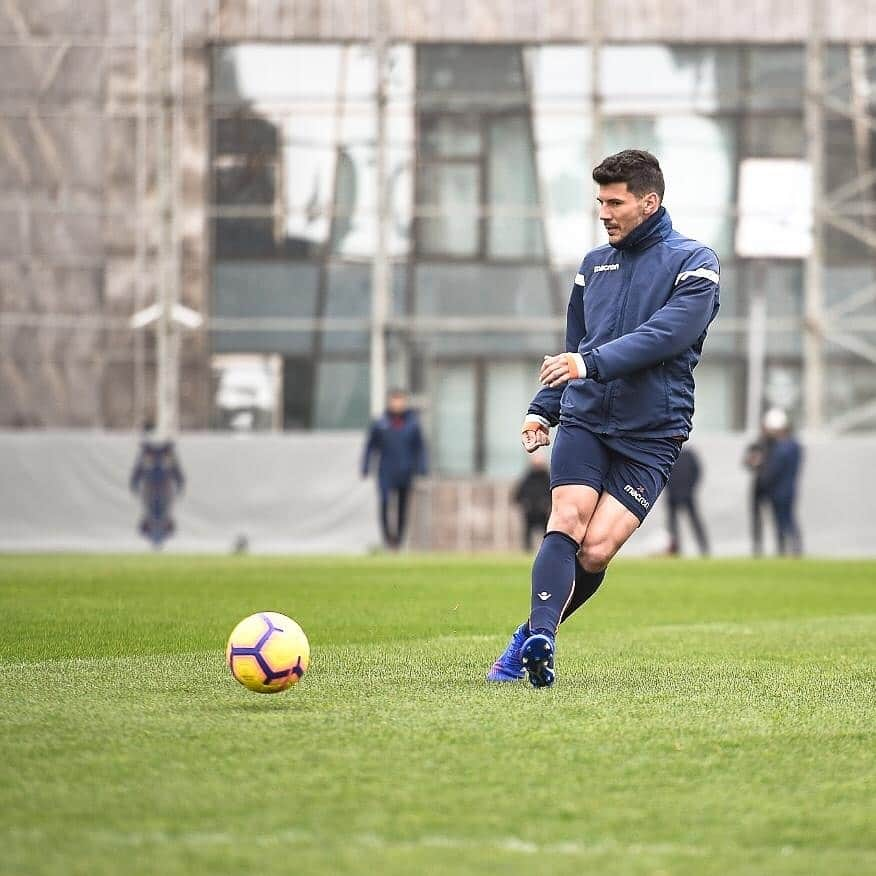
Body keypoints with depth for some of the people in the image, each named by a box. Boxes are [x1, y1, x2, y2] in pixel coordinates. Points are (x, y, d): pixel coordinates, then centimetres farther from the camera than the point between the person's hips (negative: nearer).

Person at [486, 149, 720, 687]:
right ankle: (541, 637, -30)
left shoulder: (694, 263, -2)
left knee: (596, 550, -12)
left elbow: (664, 335, -17)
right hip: (584, 419, 4)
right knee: (566, 524, -19)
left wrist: (592, 363, -27)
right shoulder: (595, 264, 16)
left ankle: (529, 641, 3)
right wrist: (544, 409, 11)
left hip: (651, 434, -4)